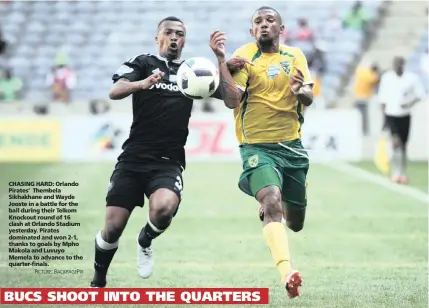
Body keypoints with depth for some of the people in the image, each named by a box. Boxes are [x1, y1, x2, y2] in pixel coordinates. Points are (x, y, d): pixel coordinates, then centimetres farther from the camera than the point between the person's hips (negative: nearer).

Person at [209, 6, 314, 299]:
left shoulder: (295, 55, 6)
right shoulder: (244, 56, -7)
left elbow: (309, 99, -2)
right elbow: (232, 101, -19)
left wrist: (301, 91, -25)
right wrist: (221, 59, -27)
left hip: (292, 146, 5)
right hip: (258, 146, -5)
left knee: (296, 222, 14)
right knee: (272, 201, -31)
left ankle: (268, 208, 50)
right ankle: (287, 273, -41)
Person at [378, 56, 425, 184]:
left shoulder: (412, 78, -6)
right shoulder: (386, 77, -2)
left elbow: (420, 94, -1)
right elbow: (382, 98, 6)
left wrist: (410, 104, -17)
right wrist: (383, 114, 4)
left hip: (405, 116, 1)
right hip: (391, 115, -1)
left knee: (403, 145, 8)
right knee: (396, 142, -18)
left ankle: (403, 173, 21)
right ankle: (396, 173, -12)